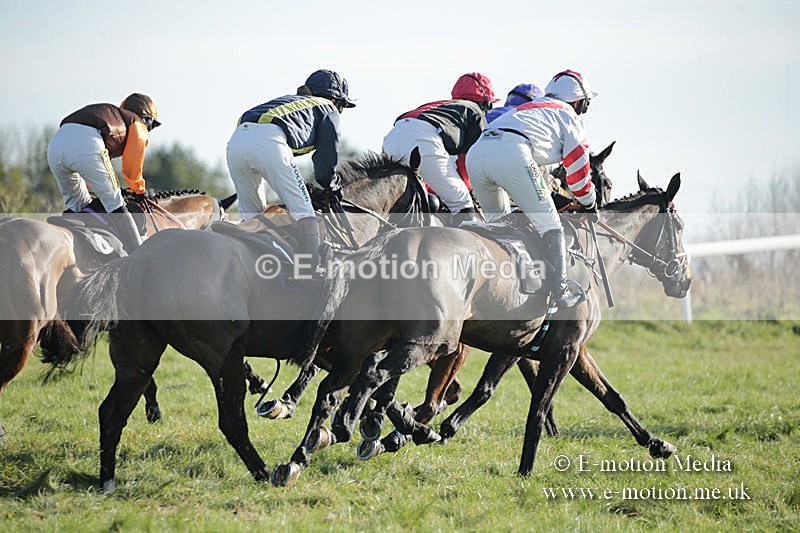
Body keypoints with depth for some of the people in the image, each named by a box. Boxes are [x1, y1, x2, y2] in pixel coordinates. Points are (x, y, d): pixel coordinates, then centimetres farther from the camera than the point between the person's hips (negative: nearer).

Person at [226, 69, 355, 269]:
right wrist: (334, 186, 36)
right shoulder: (328, 109, 25)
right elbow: (326, 161, 17)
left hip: (236, 140, 7)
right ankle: (313, 269, -14)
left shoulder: (289, 102, 43)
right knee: (304, 213, -3)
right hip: (269, 143, -6)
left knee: (250, 215, 20)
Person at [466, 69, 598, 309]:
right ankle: (561, 292, -12)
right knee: (548, 223, -2)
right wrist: (589, 205, 31)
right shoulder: (568, 116, 21)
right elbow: (577, 168, 17)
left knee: (498, 222, 26)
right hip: (512, 152, -7)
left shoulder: (528, 109, 42)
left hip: (475, 153, 7)